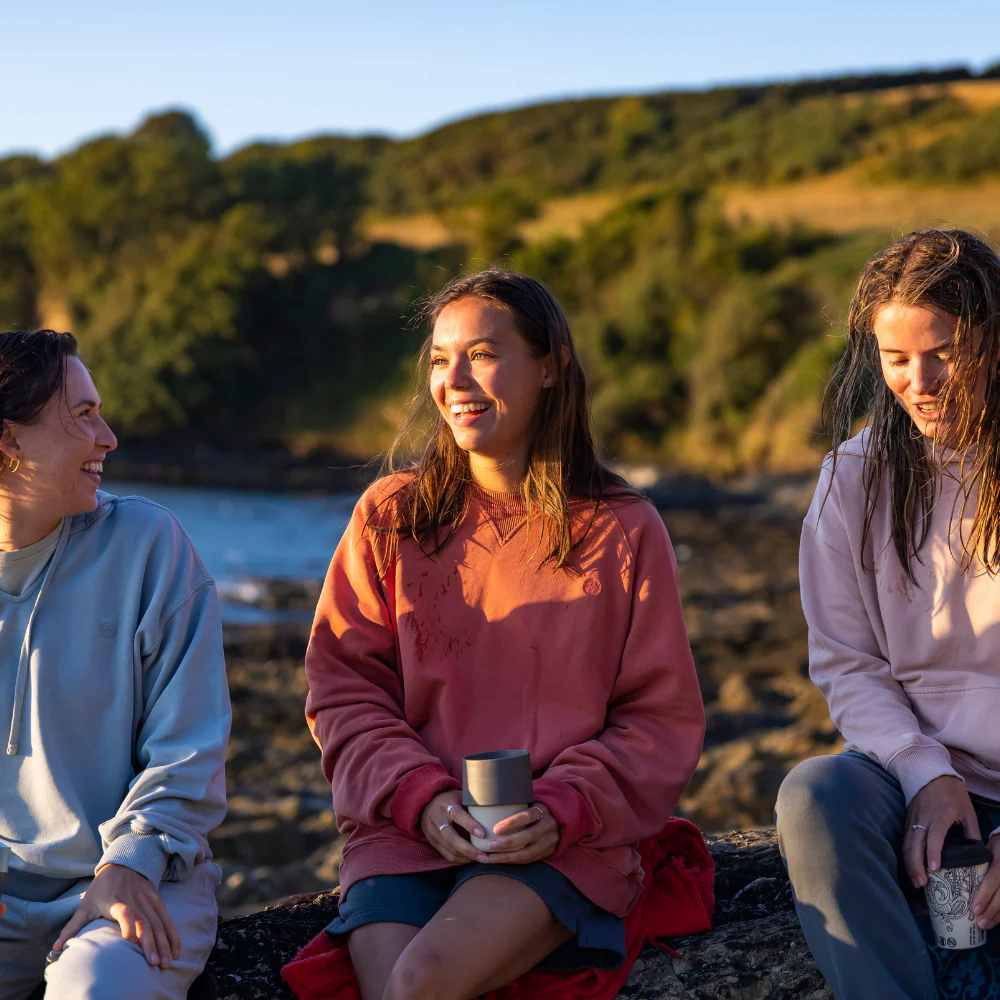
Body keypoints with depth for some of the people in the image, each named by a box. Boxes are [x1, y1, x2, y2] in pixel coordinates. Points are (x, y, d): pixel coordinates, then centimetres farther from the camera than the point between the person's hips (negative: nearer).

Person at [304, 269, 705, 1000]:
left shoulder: (623, 531, 6)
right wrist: (421, 796, -9)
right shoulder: (390, 515, 11)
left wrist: (562, 810, -11)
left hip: (561, 840, -2)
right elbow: (344, 687, 8)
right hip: (405, 830, 2)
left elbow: (664, 720, 6)